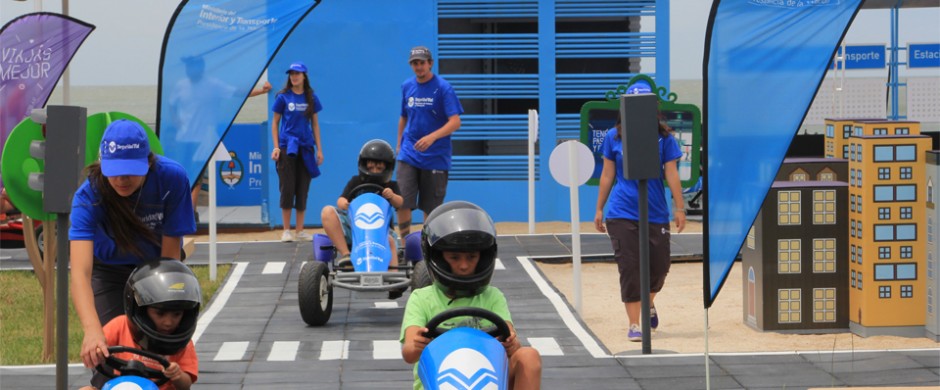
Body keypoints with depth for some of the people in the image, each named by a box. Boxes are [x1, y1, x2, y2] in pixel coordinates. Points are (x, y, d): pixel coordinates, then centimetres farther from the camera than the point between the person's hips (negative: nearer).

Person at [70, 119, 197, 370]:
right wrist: (91, 330, -60)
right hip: (109, 271, -1)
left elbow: (170, 255, -25)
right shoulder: (88, 196, -32)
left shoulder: (172, 177, -31)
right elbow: (80, 271, -44)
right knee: (107, 348, -14)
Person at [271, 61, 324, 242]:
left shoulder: (311, 98, 6)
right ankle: (286, 230, 4)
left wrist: (319, 149, 7)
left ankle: (300, 230, 11)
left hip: (305, 148, 2)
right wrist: (276, 147, -5)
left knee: (303, 190, 5)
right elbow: (275, 122, 3)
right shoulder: (283, 97, 0)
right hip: (287, 147, -2)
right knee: (287, 188, -3)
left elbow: (315, 123, 11)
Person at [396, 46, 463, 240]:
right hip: (409, 154, 3)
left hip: (435, 156, -3)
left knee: (430, 208, 4)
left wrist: (432, 137, -29)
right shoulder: (407, 86, 6)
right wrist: (399, 143, 20)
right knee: (402, 202, -11)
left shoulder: (443, 88, -8)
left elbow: (455, 122, -16)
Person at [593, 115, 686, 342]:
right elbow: (608, 174, 8)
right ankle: (634, 325, 4)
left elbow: (671, 173, 0)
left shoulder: (664, 138, -2)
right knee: (629, 268, -3)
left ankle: (648, 305, 38)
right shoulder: (614, 137, 1)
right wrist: (599, 209, 11)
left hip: (656, 213, 1)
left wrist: (679, 208, -3)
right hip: (622, 214, -1)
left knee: (660, 265, 7)